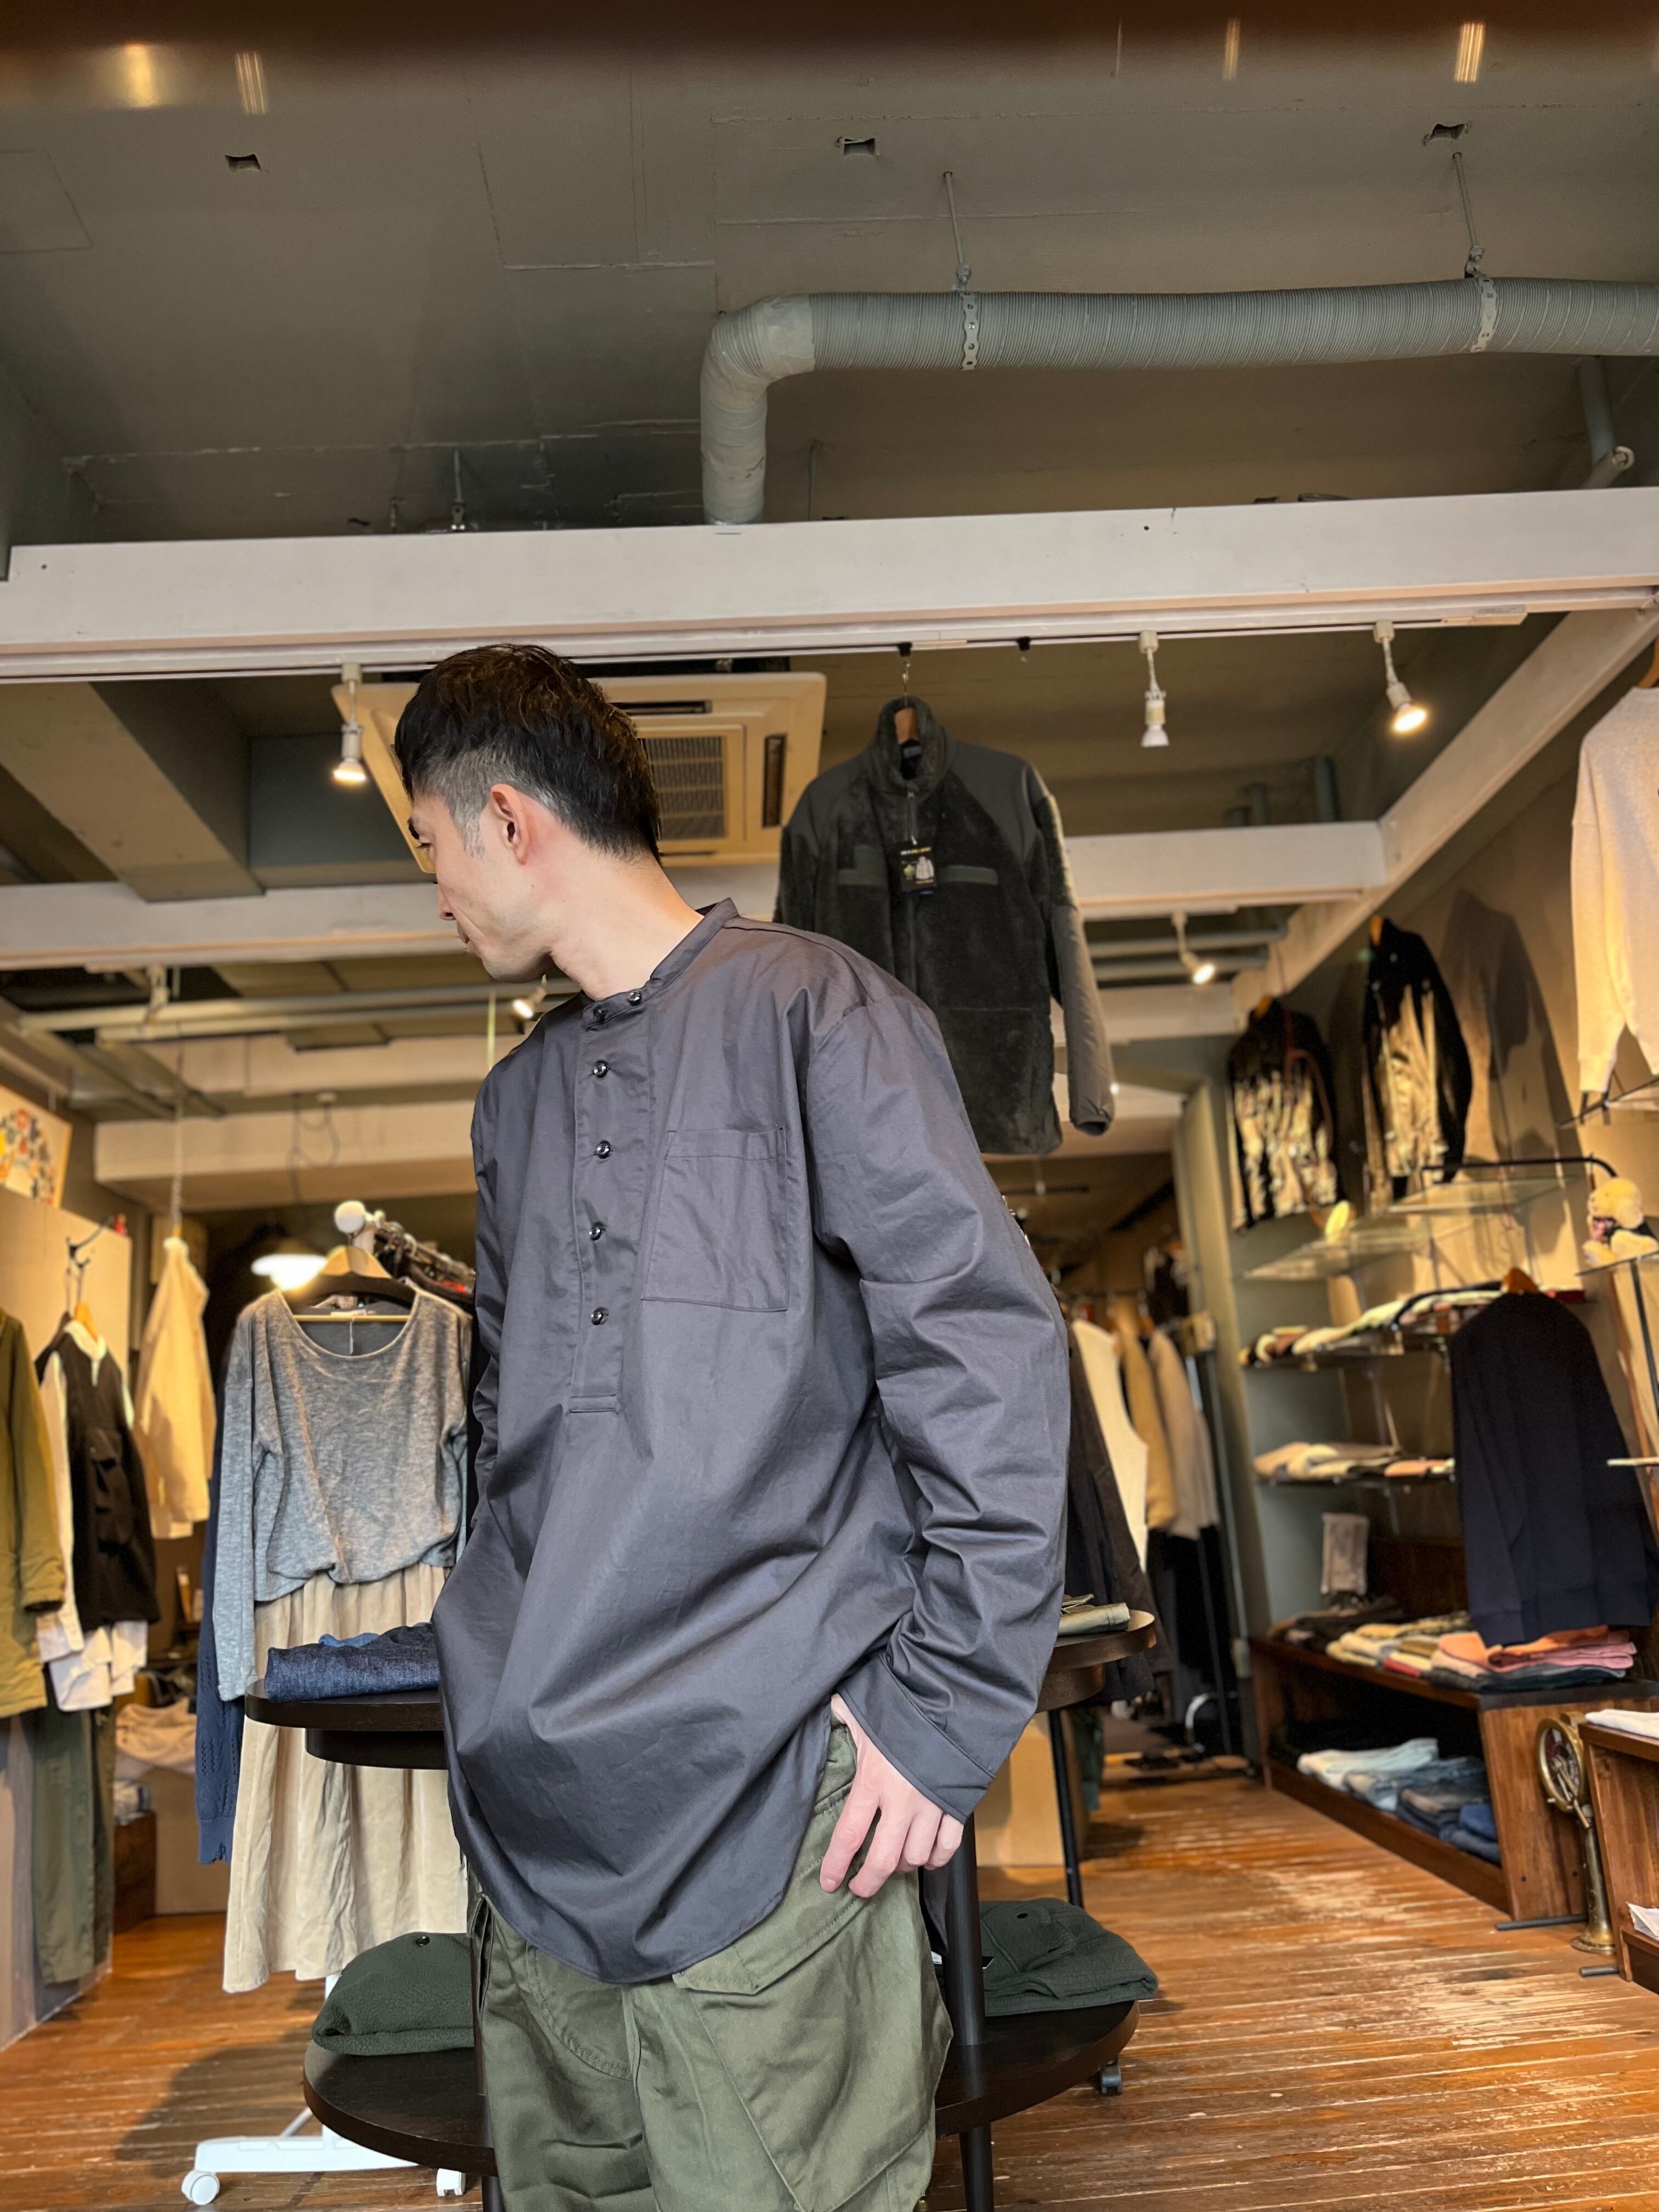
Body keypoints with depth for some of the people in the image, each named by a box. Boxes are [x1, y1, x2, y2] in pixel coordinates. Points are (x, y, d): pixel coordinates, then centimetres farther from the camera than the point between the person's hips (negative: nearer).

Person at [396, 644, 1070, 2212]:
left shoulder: (810, 1010, -4)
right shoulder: (518, 1097, 18)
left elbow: (986, 1349, -11)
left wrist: (946, 1701, -14)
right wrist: (508, 1662, 18)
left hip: (767, 1794, -6)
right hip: (539, 1795, 7)